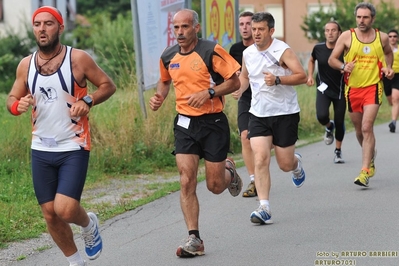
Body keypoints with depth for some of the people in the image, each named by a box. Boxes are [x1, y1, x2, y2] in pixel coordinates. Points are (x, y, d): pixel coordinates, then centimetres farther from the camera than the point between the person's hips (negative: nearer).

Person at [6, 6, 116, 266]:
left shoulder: (78, 59, -8)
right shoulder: (26, 65, 3)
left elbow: (108, 85, 0)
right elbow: (12, 99, 12)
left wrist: (88, 101, -18)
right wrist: (18, 105, -12)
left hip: (74, 148, -4)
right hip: (41, 150, 4)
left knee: (65, 210, -17)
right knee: (50, 214, 7)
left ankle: (89, 224, 19)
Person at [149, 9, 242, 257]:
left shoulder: (212, 51, -13)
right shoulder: (168, 57, 3)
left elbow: (234, 81, -9)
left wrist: (208, 93, -21)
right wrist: (159, 97, 3)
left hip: (213, 123, -4)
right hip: (185, 124, 4)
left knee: (215, 186, 3)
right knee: (187, 182, -8)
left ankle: (229, 170, 40)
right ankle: (194, 240, -3)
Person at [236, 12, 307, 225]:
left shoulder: (282, 51, -12)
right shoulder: (248, 53, 5)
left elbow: (302, 76, -17)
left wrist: (278, 80, -29)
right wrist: (237, 90, 4)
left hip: (285, 113, -4)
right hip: (258, 114, 4)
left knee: (285, 164, 3)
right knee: (260, 158, -14)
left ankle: (296, 164, 42)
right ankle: (264, 208, -15)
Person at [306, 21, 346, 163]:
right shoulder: (318, 48, -7)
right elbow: (311, 60, 15)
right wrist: (310, 75, 3)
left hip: (340, 90, -1)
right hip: (323, 89, 1)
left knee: (339, 122, 4)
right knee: (322, 116, -23)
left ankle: (338, 151, 27)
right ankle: (329, 127, 15)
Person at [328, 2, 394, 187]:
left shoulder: (382, 38, 2)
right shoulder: (347, 36, -3)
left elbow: (388, 53, 24)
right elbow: (332, 60, 1)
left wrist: (388, 68, 5)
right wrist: (343, 66, -20)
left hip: (373, 87, -2)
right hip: (353, 88, 2)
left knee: (367, 128, -16)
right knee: (359, 130, 13)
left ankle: (365, 172, -18)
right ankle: (371, 155, 44)